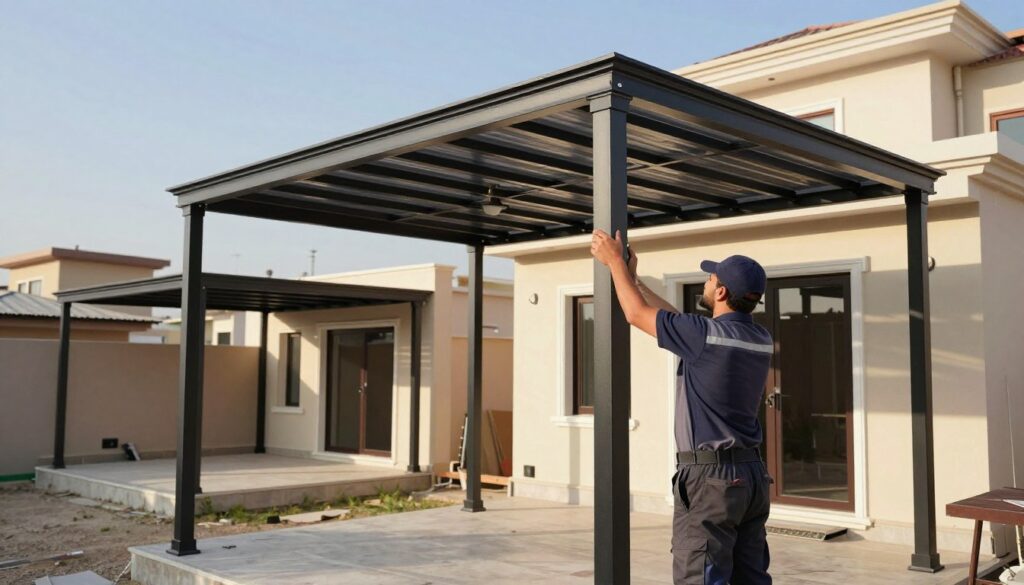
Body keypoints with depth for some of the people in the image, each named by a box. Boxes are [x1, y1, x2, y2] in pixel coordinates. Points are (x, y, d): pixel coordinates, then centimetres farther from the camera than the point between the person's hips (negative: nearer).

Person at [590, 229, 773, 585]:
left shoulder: (706, 336, -17)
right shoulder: (762, 340, 7)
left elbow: (638, 314, -2)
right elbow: (679, 322, 19)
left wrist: (615, 262, 12)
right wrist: (634, 279, 26)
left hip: (710, 475, -8)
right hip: (752, 474, 8)